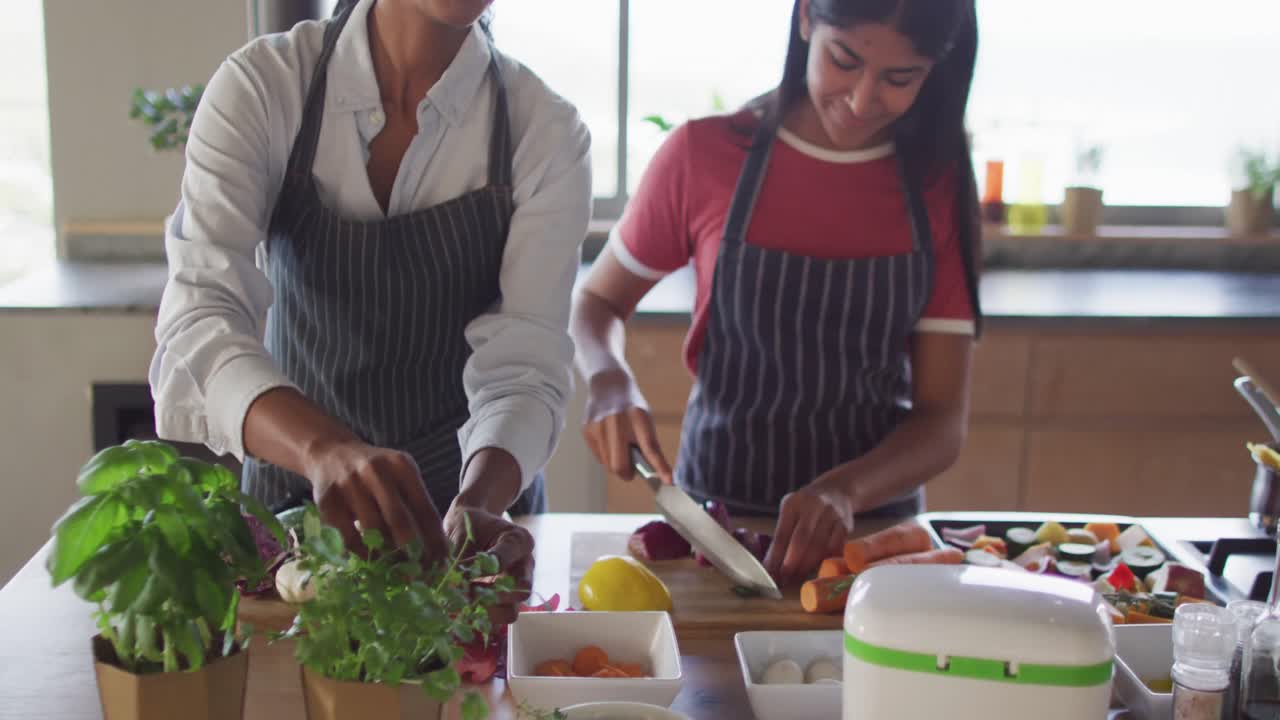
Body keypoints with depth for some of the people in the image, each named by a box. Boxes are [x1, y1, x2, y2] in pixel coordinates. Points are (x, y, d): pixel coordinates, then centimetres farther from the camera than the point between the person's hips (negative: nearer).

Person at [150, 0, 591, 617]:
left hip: (478, 486, 0)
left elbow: (521, 367, -17)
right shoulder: (260, 87, -14)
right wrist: (324, 448, -44)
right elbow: (200, 317, -26)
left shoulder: (546, 132, -13)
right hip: (292, 484, 0)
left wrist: (478, 504, -38)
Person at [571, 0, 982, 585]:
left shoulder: (942, 187, -3)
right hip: (714, 507, 0)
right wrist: (609, 381, -15)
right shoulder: (703, 155, -6)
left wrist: (845, 490, -25)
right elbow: (596, 303, 7)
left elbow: (943, 421, -6)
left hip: (875, 515, 1)